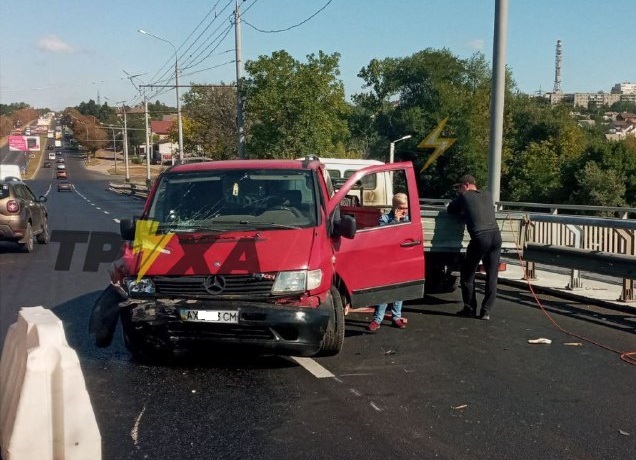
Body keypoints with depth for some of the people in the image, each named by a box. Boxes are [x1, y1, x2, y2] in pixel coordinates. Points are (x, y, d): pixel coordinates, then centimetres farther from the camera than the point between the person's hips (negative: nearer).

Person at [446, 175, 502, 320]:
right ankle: (486, 311, 11)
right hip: (496, 235, 5)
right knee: (492, 276, 10)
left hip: (480, 238, -5)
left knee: (467, 275, 11)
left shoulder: (464, 196, 6)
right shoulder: (487, 195, 20)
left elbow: (450, 209, 17)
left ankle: (470, 309, 15)